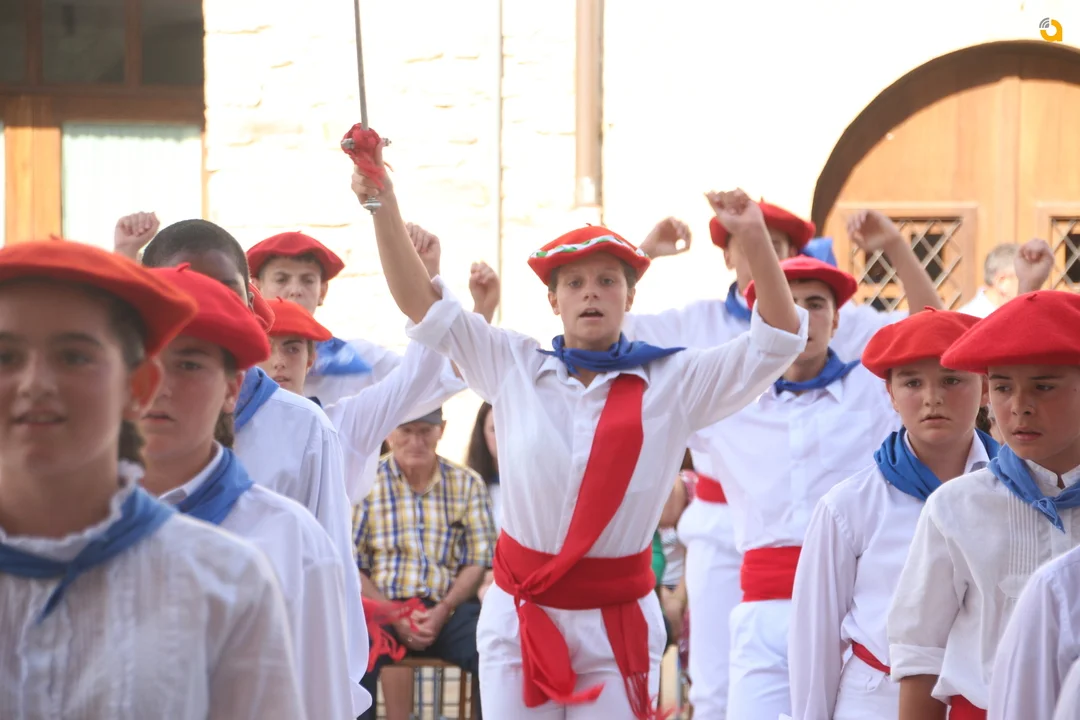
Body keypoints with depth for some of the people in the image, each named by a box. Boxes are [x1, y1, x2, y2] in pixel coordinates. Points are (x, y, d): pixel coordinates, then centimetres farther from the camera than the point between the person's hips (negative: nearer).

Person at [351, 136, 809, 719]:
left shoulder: (672, 381, -2)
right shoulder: (513, 368, 2)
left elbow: (777, 340, -8)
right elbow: (423, 305, -1)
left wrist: (754, 237, -21)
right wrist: (384, 208, -12)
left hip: (617, 616, -1)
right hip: (520, 610, 1)